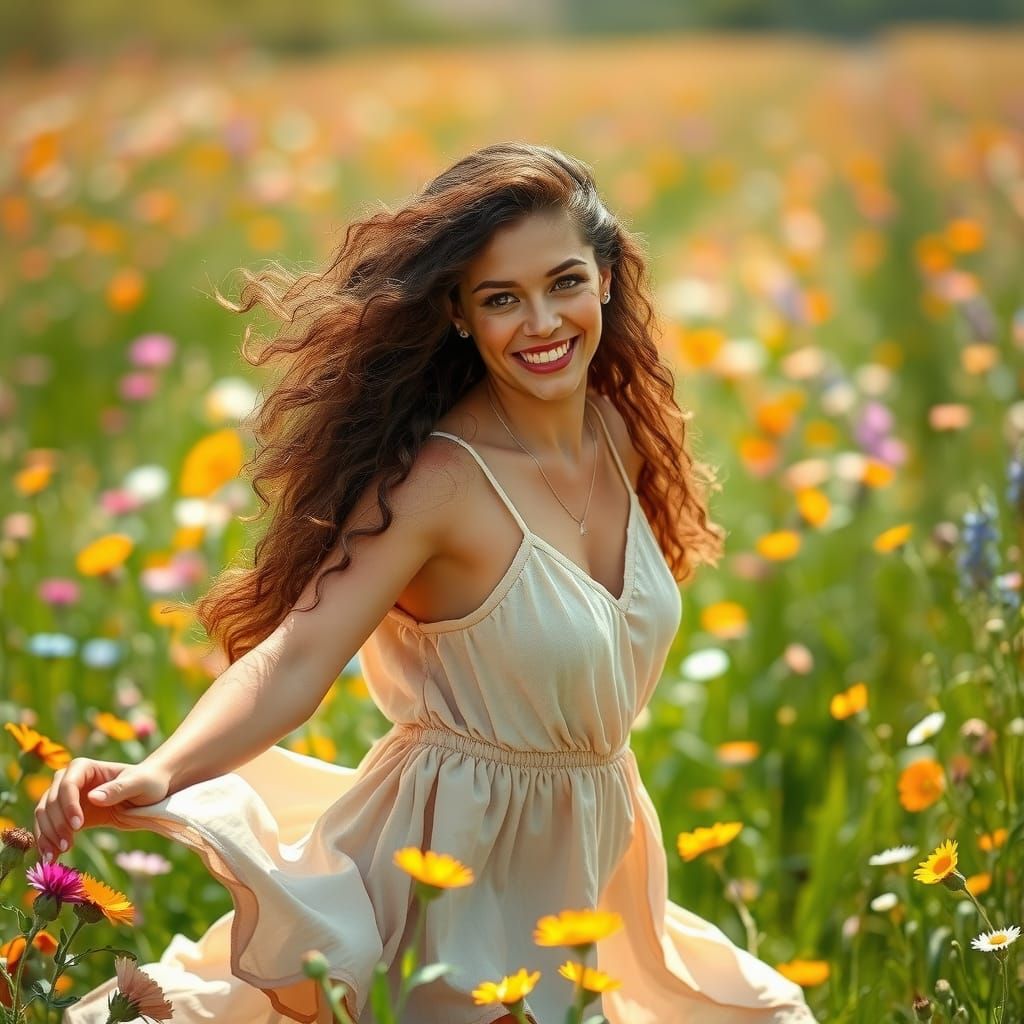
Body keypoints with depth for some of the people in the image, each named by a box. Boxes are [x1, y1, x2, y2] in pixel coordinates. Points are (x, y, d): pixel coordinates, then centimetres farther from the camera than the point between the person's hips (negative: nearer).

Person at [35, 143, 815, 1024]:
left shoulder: (622, 428, -3)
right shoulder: (437, 481, -24)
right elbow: (294, 658, -33)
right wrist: (158, 774, -48)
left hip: (585, 861, 7)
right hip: (458, 863, -7)